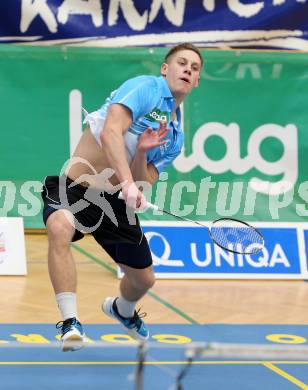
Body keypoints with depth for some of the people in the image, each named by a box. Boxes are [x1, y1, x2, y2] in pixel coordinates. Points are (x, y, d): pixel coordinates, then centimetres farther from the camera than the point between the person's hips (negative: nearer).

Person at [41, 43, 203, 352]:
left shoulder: (176, 137, 11)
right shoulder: (146, 87, -9)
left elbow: (139, 188, 2)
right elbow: (110, 132, -26)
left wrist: (141, 152, -16)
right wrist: (127, 182, -36)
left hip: (112, 202, 7)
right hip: (72, 188, -7)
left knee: (144, 278, 15)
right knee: (60, 229, -40)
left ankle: (122, 309, 53)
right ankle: (70, 322, -34)